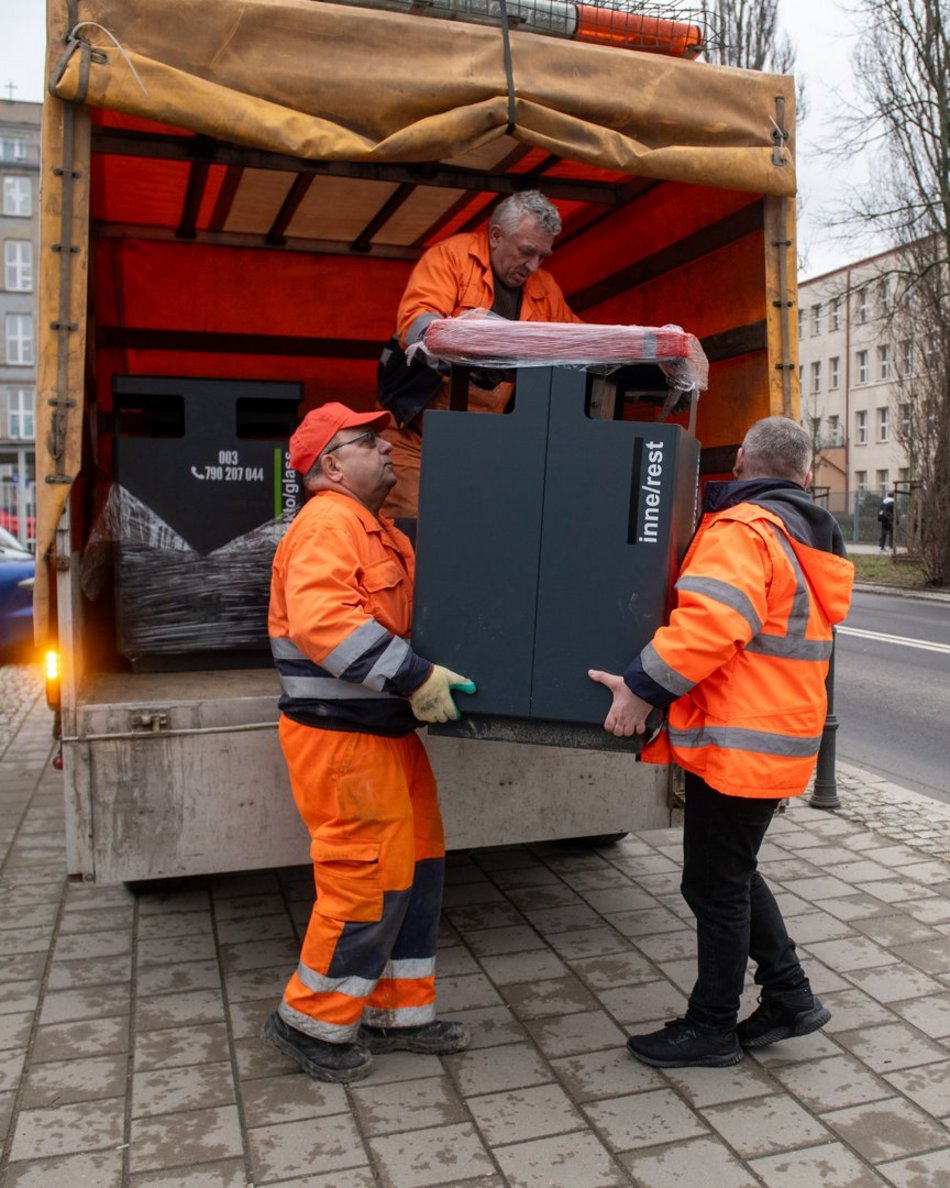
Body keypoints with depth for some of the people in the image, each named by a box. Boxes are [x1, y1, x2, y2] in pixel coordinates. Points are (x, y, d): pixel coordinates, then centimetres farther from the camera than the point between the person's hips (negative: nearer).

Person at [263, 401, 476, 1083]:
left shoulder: (375, 532, 19)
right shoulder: (329, 522, -14)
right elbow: (320, 619, -29)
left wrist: (435, 681, 17)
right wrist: (416, 679, -28)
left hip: (387, 732, 10)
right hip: (341, 738, -10)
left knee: (417, 865, 15)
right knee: (371, 876, -3)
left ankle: (398, 1013, 29)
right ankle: (310, 1023, 18)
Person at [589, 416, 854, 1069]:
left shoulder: (741, 529, -16)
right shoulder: (810, 539, 15)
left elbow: (710, 622, -31)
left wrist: (643, 686, -24)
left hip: (737, 741, -9)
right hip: (782, 736, 10)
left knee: (715, 885, 4)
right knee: (733, 873, 22)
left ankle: (711, 1027, 20)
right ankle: (790, 996, 29)